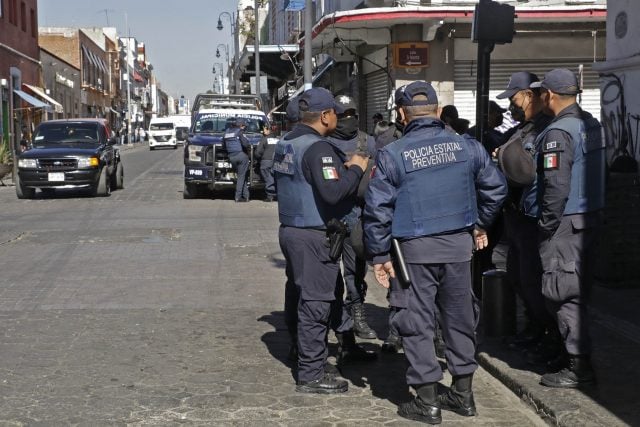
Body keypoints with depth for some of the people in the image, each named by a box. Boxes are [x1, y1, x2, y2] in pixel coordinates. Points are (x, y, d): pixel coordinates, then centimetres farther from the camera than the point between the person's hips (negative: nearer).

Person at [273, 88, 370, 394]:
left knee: (308, 298, 19)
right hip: (314, 236, -10)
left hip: (290, 229, 10)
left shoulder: (286, 144, 12)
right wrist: (355, 169, -12)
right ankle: (311, 375, 2)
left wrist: (343, 168, 17)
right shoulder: (318, 148, -18)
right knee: (315, 302, -3)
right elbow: (332, 192, -29)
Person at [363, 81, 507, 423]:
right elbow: (495, 187, 9)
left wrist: (379, 254, -1)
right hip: (459, 244, 4)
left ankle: (427, 401, 8)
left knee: (417, 322, 5)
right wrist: (480, 224, 23)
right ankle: (462, 393, 25)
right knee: (459, 317, 15)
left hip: (415, 249, -3)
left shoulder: (392, 155, -8)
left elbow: (377, 209, -9)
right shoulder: (467, 147, 1)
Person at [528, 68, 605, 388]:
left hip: (565, 222, -9)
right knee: (579, 288, 18)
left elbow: (556, 186, -23)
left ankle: (579, 367, -2)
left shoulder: (558, 133, -18)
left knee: (563, 292, -4)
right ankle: (576, 348, 29)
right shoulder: (592, 124, 10)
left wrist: (546, 225, -15)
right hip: (591, 216, 9)